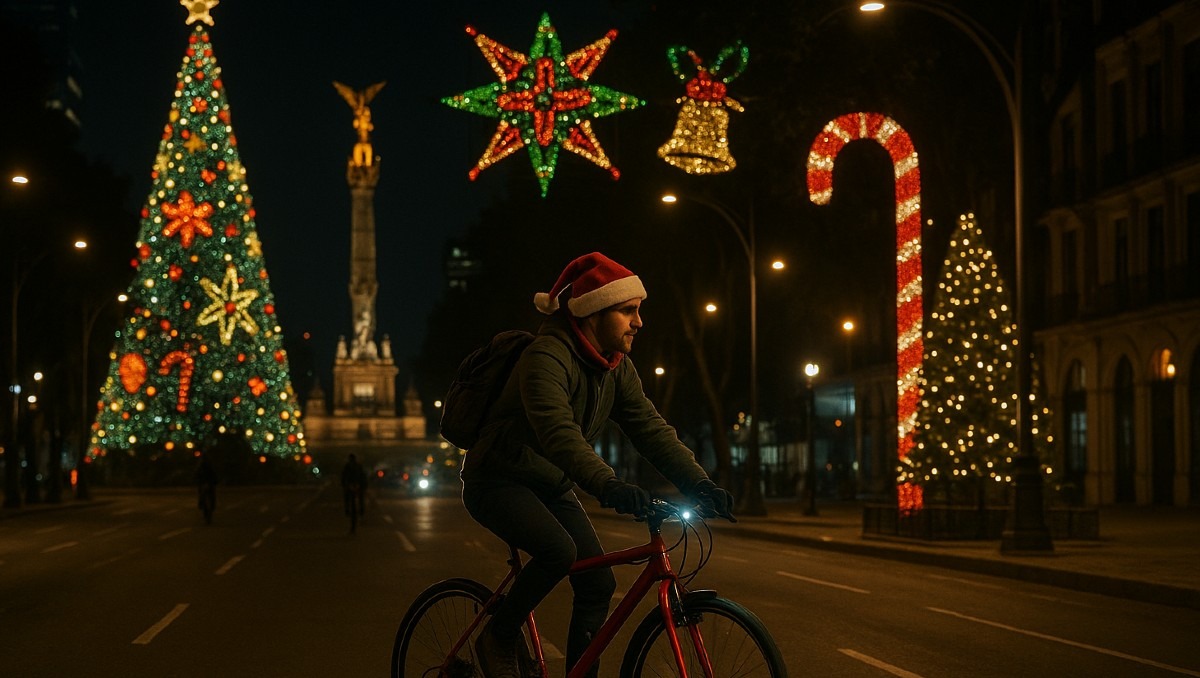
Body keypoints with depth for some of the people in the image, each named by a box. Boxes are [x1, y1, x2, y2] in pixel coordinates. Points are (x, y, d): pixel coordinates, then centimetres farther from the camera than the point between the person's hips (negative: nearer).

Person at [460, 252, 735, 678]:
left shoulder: (616, 367, -1)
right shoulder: (547, 357, -26)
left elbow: (650, 429, -7)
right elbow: (559, 434, -41)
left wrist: (699, 486, -21)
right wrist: (609, 487, -55)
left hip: (552, 486, 8)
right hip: (499, 482, -8)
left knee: (599, 584, -4)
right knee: (559, 550, -31)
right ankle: (498, 640, -9)